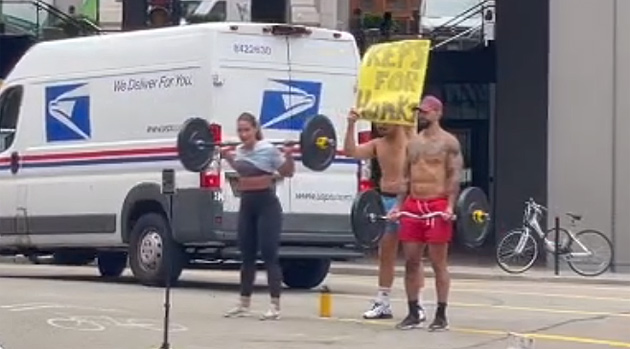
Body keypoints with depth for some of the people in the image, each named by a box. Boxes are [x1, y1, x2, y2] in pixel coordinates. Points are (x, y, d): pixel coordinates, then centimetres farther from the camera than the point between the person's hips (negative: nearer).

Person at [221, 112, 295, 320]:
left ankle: (275, 307, -5)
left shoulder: (268, 149, -13)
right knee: (247, 256, 11)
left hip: (267, 204, -7)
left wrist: (289, 155, -22)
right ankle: (244, 305, 19)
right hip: (246, 205, 7)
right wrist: (227, 157, 19)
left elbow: (288, 172, -6)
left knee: (269, 255, -8)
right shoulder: (239, 151, 6)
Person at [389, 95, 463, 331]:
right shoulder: (412, 142, 16)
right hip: (413, 205, 6)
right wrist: (399, 206, 10)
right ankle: (414, 312, 12)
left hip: (437, 206, -6)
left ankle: (441, 315, 1)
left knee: (439, 263, -3)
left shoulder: (449, 142, -2)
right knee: (411, 261, 5)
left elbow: (455, 176, -9)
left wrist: (450, 206, -20)